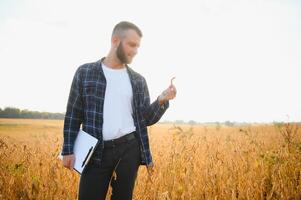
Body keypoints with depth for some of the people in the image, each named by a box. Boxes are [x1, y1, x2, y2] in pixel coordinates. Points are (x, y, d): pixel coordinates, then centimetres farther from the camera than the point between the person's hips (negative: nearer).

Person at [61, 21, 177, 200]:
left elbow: (147, 119, 8)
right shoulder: (85, 72, 1)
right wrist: (68, 150, -2)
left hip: (129, 149, 2)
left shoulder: (138, 80, 7)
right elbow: (73, 115, 3)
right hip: (96, 151, -2)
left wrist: (162, 101, -9)